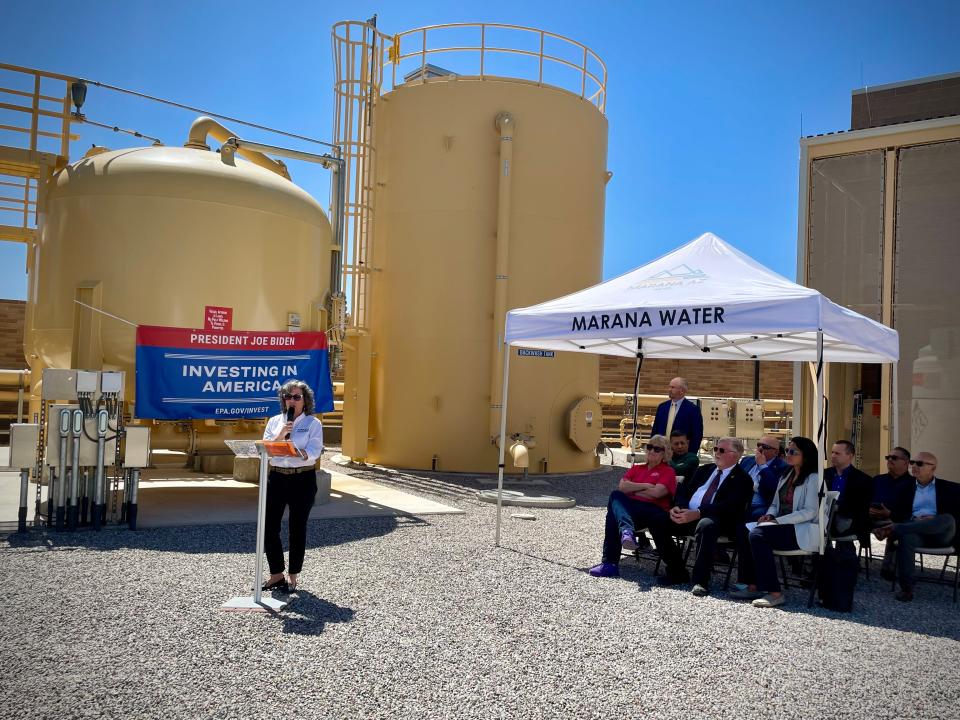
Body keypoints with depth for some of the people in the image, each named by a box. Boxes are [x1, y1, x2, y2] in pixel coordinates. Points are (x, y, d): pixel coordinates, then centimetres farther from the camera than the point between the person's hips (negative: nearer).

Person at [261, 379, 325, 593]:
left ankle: (292, 576, 17)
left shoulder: (313, 423, 1)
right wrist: (280, 436, -11)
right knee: (269, 526, 1)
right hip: (277, 478, 3)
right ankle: (276, 574, 17)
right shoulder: (274, 421, 12)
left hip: (303, 479, -3)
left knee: (297, 528, 4)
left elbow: (314, 451, -11)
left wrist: (301, 453, -30)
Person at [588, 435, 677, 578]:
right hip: (630, 509, 5)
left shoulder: (668, 471, 12)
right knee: (616, 495, -29)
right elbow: (622, 486, 9)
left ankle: (610, 563, -36)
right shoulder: (636, 468, 28)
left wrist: (632, 489, 4)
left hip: (653, 511, -5)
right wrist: (645, 486, 1)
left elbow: (656, 493, -7)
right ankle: (627, 531, -52)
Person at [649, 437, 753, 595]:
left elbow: (729, 505, -14)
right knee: (657, 521, -15)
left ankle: (701, 580, -31)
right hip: (687, 515, 7)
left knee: (706, 526, -40)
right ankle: (677, 572, -2)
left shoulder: (742, 478, 2)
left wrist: (697, 513, -27)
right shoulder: (705, 470, 23)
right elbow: (684, 490, 18)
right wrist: (677, 507, -7)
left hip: (717, 521, -6)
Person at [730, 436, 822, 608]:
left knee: (757, 535, -29)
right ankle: (752, 586, -16)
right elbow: (775, 504, 22)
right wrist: (769, 515, -2)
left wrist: (778, 521, -19)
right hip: (783, 526, 8)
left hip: (803, 531, -8)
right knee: (745, 530, -16)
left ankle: (774, 593, -26)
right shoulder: (786, 476, 20)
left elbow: (809, 512, -15)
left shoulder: (812, 478, -6)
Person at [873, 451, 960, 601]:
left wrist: (934, 519, -13)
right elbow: (896, 513, 10)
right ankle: (906, 588, -35)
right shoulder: (906, 487, 18)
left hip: (940, 533, 0)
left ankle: (892, 530, -39)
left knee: (948, 519, -35)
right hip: (913, 529, 1)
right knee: (907, 537, -37)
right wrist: (914, 520, -11)